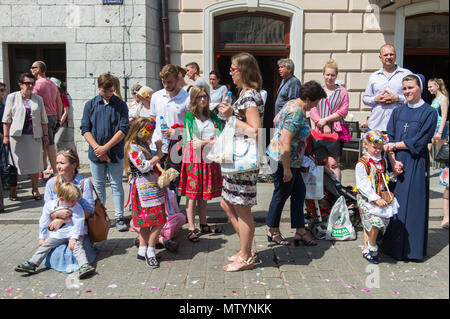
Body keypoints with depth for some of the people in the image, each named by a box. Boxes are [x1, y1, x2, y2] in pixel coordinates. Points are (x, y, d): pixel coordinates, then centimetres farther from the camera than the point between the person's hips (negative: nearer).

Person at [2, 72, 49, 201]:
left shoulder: (38, 99, 11)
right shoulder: (12, 97, 4)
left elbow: (43, 119, 13)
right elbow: (6, 119, 3)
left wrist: (45, 135, 8)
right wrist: (5, 136, -2)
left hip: (34, 136, 2)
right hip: (17, 135, -2)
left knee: (35, 162, 2)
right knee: (15, 163, 3)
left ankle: (35, 189, 15)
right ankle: (13, 190, 16)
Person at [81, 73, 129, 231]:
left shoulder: (120, 105, 1)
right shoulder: (90, 105, 6)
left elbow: (123, 129, -7)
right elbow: (85, 129, 0)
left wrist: (105, 147, -13)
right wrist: (97, 148, -12)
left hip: (116, 153, -2)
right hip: (96, 153, 2)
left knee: (116, 185, 4)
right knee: (98, 186, 11)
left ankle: (119, 218, 10)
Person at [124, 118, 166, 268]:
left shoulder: (144, 145, 15)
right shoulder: (133, 148, -14)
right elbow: (143, 166, -22)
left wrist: (158, 148, 13)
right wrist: (157, 156, -14)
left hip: (151, 187, 10)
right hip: (144, 189, -10)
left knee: (146, 221, 14)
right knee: (158, 221, -7)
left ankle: (142, 250, 23)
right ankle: (150, 252, 4)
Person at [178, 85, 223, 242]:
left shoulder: (212, 116, 15)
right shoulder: (189, 116, 0)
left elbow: (220, 136, 5)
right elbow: (194, 141, -8)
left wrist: (204, 142, -11)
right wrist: (212, 140, -9)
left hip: (209, 159, 5)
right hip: (194, 159, -4)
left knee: (204, 194, 11)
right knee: (192, 194, -3)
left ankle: (203, 225, 22)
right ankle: (191, 229, 0)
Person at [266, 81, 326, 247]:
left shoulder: (292, 104, 8)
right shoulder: (297, 113, -23)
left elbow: (276, 120, 25)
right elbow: (285, 142, -28)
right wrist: (286, 169, -24)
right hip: (283, 160, -10)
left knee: (299, 192, 13)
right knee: (281, 195, 4)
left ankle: (300, 232, 20)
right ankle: (273, 232, 22)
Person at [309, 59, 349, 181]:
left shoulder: (342, 91, 6)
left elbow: (343, 111, -4)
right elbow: (312, 111, 4)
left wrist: (325, 119, -10)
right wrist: (323, 125, -9)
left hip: (336, 131, -3)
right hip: (320, 131, 3)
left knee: (333, 163, -8)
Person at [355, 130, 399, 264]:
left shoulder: (383, 161, 9)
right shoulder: (362, 164, -13)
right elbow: (362, 185, -17)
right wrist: (375, 199, -22)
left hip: (380, 197, 6)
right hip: (366, 198, -6)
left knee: (369, 224, 9)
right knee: (375, 221, -18)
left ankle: (367, 249, 22)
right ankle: (372, 248, 3)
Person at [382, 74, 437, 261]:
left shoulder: (429, 113, -1)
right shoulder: (397, 112, 12)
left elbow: (419, 142, -10)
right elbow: (389, 138, 4)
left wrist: (394, 145, -6)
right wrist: (393, 161, -9)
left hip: (416, 165, -4)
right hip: (396, 163, 4)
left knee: (412, 203, -1)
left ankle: (410, 248, 9)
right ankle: (393, 245, 16)